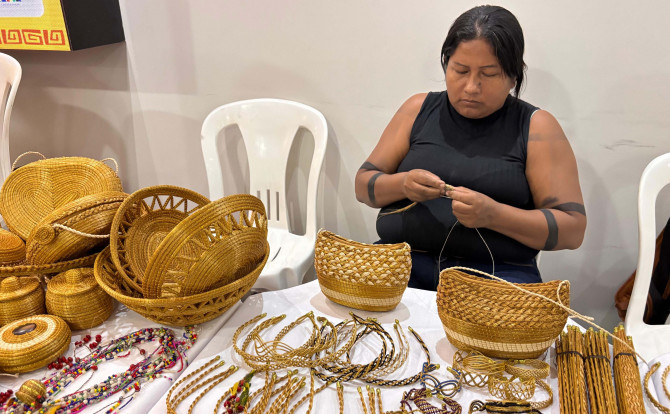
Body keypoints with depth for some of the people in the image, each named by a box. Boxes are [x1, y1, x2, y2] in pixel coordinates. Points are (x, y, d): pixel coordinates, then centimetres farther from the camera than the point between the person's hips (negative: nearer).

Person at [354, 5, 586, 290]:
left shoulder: (537, 127, 3)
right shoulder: (418, 109, 11)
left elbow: (573, 229, -1)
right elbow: (363, 185, 12)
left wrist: (493, 215, -17)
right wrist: (402, 184, -11)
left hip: (497, 271, -1)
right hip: (403, 259, 2)